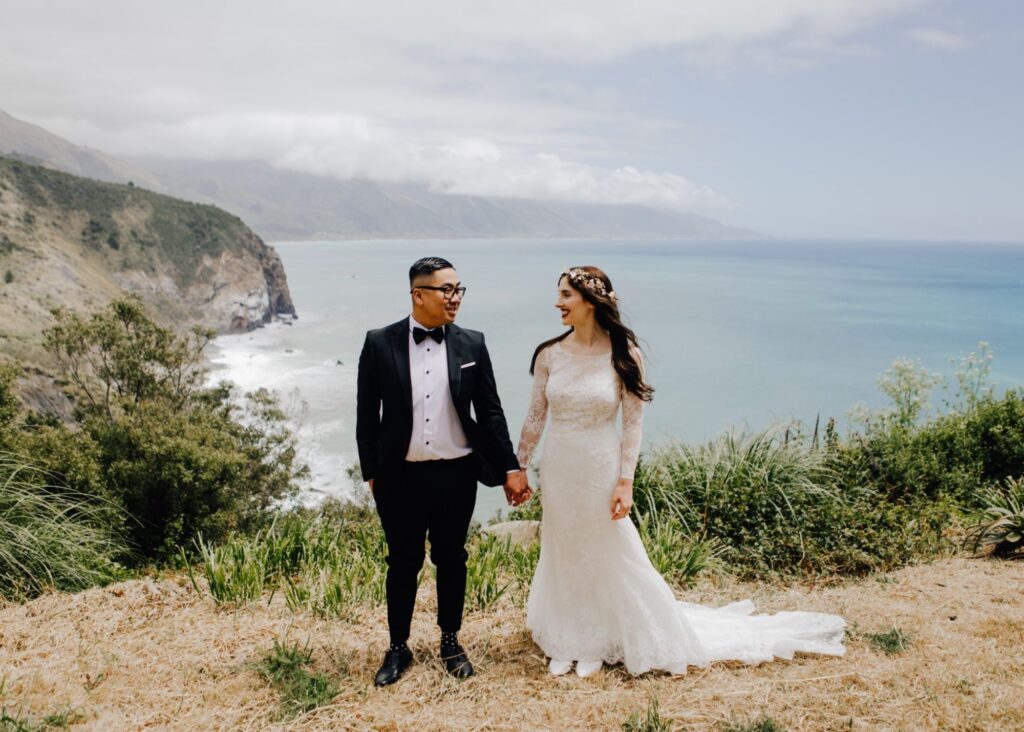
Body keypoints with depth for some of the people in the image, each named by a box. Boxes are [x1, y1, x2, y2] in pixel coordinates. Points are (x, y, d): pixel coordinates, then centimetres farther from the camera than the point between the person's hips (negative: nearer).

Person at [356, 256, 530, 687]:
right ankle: (398, 648, 30)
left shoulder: (472, 344, -1)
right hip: (401, 476, -1)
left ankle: (450, 642, 35)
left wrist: (510, 467, 1)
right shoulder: (380, 344, -5)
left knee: (451, 559, 15)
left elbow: (490, 411, 3)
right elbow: (367, 414, 0)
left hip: (456, 474, 1)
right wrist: (370, 473, 0)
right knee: (403, 562, 12)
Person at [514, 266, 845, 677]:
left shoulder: (623, 355, -11)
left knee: (610, 557, 10)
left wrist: (625, 483, -13)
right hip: (558, 469, 4)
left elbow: (633, 424, -9)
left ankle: (600, 643, 30)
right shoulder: (549, 354, -3)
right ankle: (567, 642, 33)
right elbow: (535, 416, 5)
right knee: (562, 555, 15)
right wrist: (517, 467, 6)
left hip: (600, 469, -3)